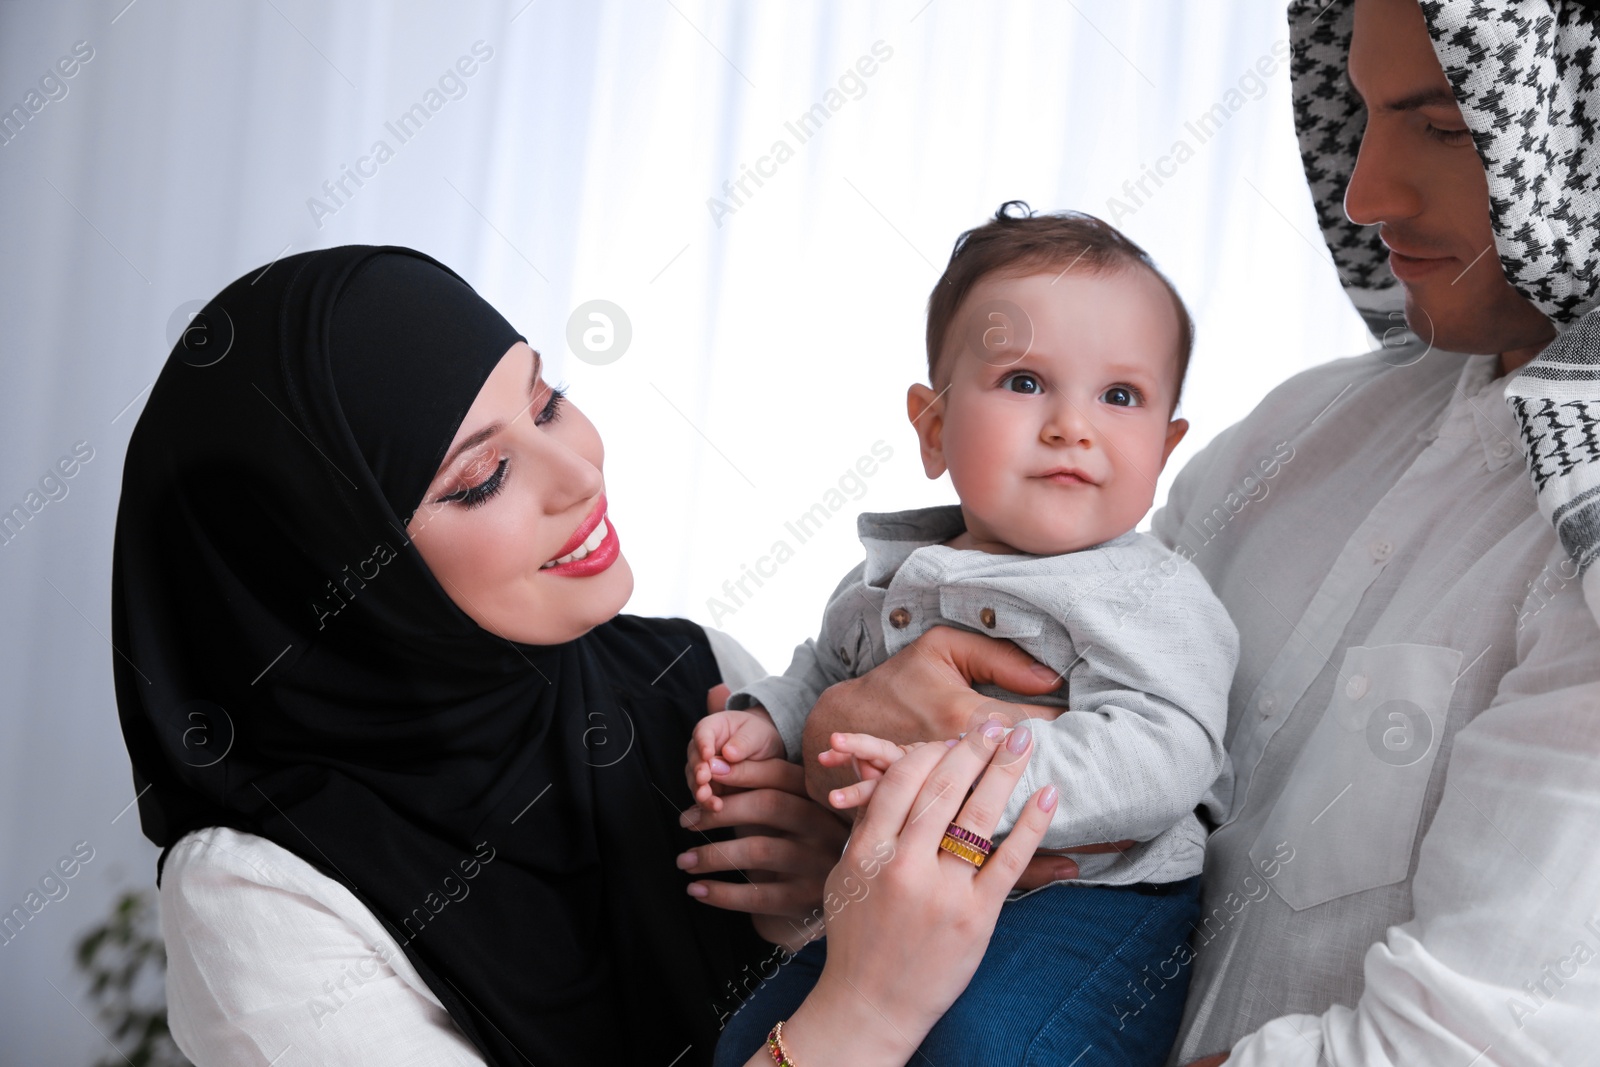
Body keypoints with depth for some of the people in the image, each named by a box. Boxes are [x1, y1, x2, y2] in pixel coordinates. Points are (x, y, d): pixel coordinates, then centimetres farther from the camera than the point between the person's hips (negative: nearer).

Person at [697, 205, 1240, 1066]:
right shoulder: (892, 575, 9)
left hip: (1093, 900, -7)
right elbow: (829, 675, 28)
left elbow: (1160, 754, -27)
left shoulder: (1154, 598, -12)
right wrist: (766, 722, 6)